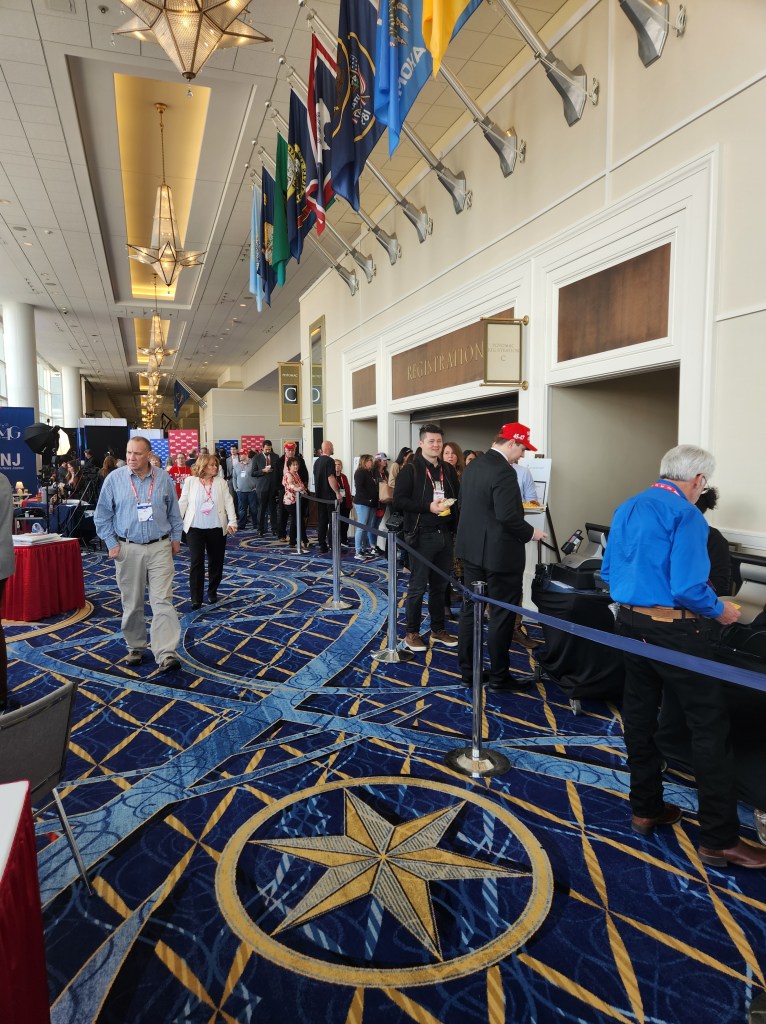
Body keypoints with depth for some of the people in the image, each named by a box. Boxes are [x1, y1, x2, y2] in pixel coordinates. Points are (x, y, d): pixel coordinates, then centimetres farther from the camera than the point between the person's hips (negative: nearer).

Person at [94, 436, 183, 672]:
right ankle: (135, 648, 25)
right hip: (128, 549, 0)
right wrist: (111, 544, -1)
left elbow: (174, 512, 12)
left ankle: (166, 654, -9)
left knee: (162, 601, -7)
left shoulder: (164, 478, 2)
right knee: (132, 603, 9)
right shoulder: (114, 479, -1)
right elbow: (102, 515, 4)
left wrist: (176, 538, 10)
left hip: (160, 548, 0)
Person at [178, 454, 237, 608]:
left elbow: (228, 502, 0)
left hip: (217, 528, 2)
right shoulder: (190, 481, 1)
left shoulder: (220, 481, 3)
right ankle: (196, 599, -1)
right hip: (195, 528, -2)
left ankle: (212, 592, 28)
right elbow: (183, 502, 1)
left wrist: (232, 521, -10)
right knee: (196, 562, -5)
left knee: (216, 562, 10)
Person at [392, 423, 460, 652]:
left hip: (445, 534, 6)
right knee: (418, 587, 1)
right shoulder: (410, 469, -6)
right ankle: (412, 633, 15)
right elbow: (399, 501, -13)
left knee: (440, 585, 15)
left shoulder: (448, 470, 12)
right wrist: (429, 507, -21)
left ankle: (438, 629, 28)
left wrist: (451, 505, -4)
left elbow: (459, 496, 19)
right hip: (422, 536, -6)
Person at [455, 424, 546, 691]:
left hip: (471, 548, 9)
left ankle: (468, 670, 23)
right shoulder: (503, 471, -21)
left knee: (470, 609, 13)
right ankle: (498, 677, 15)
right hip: (500, 553, -9)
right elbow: (508, 516, -25)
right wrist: (531, 533, -10)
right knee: (502, 616, 4)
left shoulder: (472, 466, 7)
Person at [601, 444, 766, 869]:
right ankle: (718, 839, 8)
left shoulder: (626, 509, 10)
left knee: (639, 717, 16)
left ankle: (646, 810, 30)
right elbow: (688, 588, -20)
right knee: (710, 726, 2)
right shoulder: (685, 514, -14)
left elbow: (608, 573, 14)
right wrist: (720, 610, -3)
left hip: (630, 622, 8)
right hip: (674, 630, -8)